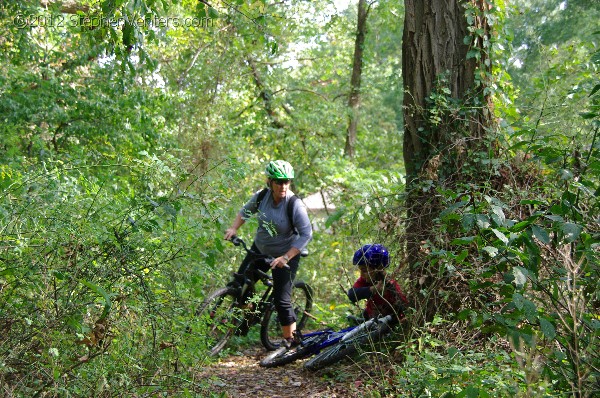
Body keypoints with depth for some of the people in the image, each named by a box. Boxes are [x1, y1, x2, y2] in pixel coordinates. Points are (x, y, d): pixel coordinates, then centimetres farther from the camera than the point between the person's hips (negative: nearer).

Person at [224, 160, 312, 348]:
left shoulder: (295, 205, -27)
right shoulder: (262, 196, -12)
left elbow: (306, 235, -24)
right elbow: (246, 211, 8)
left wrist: (285, 258, -29)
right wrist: (233, 228, -6)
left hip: (286, 255, -5)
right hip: (260, 249, 5)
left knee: (281, 299, -8)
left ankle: (289, 338, 11)